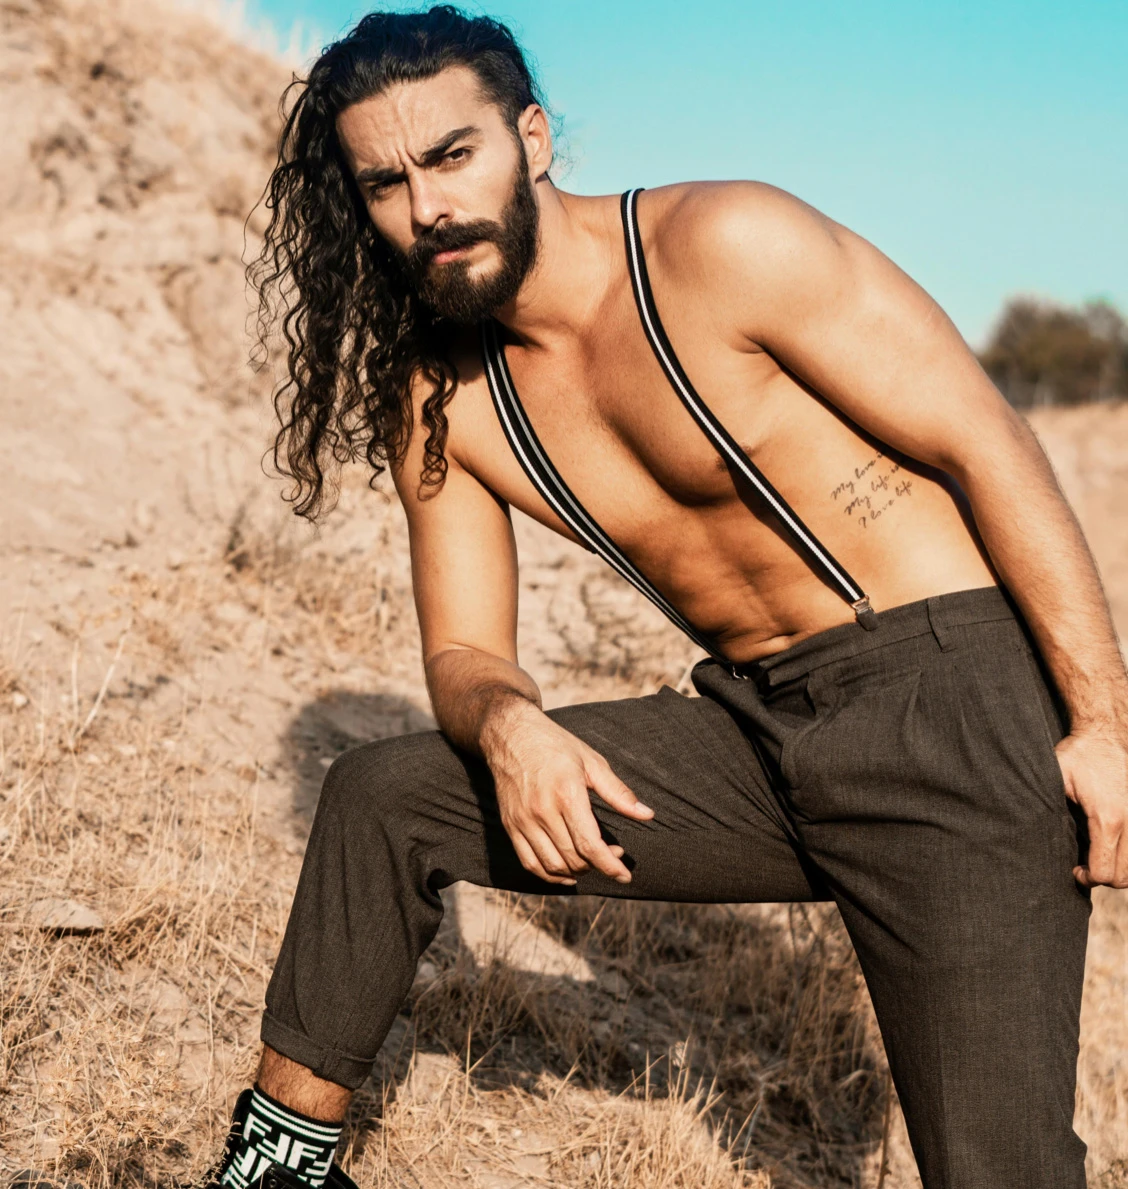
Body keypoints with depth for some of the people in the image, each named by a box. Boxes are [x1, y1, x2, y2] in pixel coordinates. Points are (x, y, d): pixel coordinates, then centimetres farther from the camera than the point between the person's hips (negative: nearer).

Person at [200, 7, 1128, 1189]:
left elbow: (985, 442, -12)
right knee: (383, 798, 3)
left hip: (955, 702, -5)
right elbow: (463, 651, 8)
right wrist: (506, 724, -19)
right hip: (755, 732, 6)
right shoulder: (436, 405, 5)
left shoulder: (724, 245, -13)